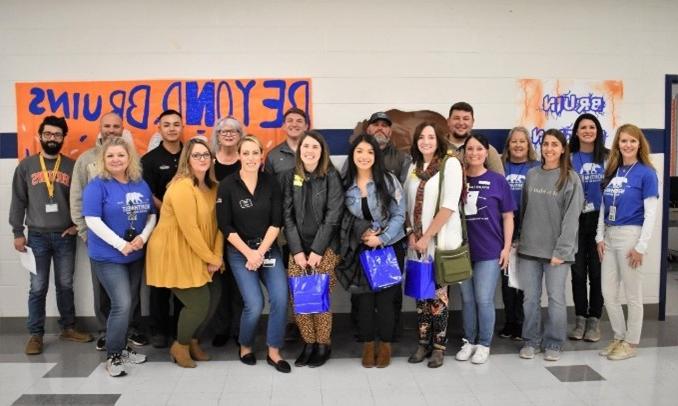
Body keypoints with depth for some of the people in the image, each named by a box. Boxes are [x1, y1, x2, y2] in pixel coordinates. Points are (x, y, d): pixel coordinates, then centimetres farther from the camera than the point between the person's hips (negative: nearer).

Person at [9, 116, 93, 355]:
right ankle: (35, 334, 13)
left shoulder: (72, 166, 3)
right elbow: (18, 201, 3)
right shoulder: (26, 166, 3)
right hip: (37, 236, -1)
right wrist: (17, 232, -1)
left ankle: (68, 328, 22)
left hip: (65, 236, 1)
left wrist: (78, 224, -2)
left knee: (65, 285, 10)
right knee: (38, 287, 4)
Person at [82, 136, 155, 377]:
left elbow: (152, 215, 10)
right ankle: (112, 356, 4)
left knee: (127, 304, 14)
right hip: (107, 257, -6)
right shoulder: (97, 186, -11)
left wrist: (143, 237, -9)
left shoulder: (141, 185, 6)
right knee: (122, 305, -12)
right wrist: (120, 244, -22)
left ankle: (122, 348, 30)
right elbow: (92, 220, -18)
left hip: (136, 256, 6)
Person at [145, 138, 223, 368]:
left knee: (211, 300, 9)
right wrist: (210, 258, -16)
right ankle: (180, 346, 19)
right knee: (198, 304, -7)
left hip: (197, 256, 8)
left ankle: (193, 342, 33)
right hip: (174, 255, -8)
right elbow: (189, 228, -23)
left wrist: (217, 255, -8)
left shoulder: (212, 187, 7)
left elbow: (217, 223, 4)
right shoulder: (182, 186, -20)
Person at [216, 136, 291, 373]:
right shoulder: (227, 186, -8)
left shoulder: (271, 183, -1)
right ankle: (245, 346, 18)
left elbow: (276, 222, -2)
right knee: (255, 304, -11)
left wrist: (261, 252, -11)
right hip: (240, 251, -2)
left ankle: (273, 352, 7)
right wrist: (248, 253, -12)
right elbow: (225, 226, -7)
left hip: (269, 249, 3)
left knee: (281, 298, -11)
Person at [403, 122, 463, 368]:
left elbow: (449, 206, -14)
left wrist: (427, 237, -14)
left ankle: (439, 346, 14)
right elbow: (407, 204, 12)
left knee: (437, 294, 1)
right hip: (417, 241, 5)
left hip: (441, 241, -5)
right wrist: (411, 233, -2)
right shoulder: (414, 167, 10)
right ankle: (423, 343, 21)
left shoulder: (450, 164, -7)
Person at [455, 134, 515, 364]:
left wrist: (507, 247, -4)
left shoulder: (497, 181, -1)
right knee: (467, 299, 11)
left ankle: (484, 344, 16)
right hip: (462, 250, 3)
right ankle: (469, 341, 25)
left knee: (484, 300, 1)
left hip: (489, 251, -2)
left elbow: (507, 216, 2)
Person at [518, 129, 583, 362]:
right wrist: (520, 240, 7)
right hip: (529, 248, 3)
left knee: (556, 298, 3)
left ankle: (553, 344, 18)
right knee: (530, 298, 8)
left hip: (556, 250, -3)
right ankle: (531, 341, 22)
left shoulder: (571, 179, -4)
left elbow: (571, 218, -9)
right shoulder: (531, 175, 8)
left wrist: (561, 250, -14)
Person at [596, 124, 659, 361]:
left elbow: (650, 213, -10)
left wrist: (641, 246, -13)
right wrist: (600, 237, 6)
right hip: (610, 236, 6)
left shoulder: (646, 173, -7)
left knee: (632, 294, 5)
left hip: (631, 235, -6)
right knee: (608, 293, 10)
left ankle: (631, 343, 19)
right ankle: (619, 337, 27)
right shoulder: (612, 172, 10)